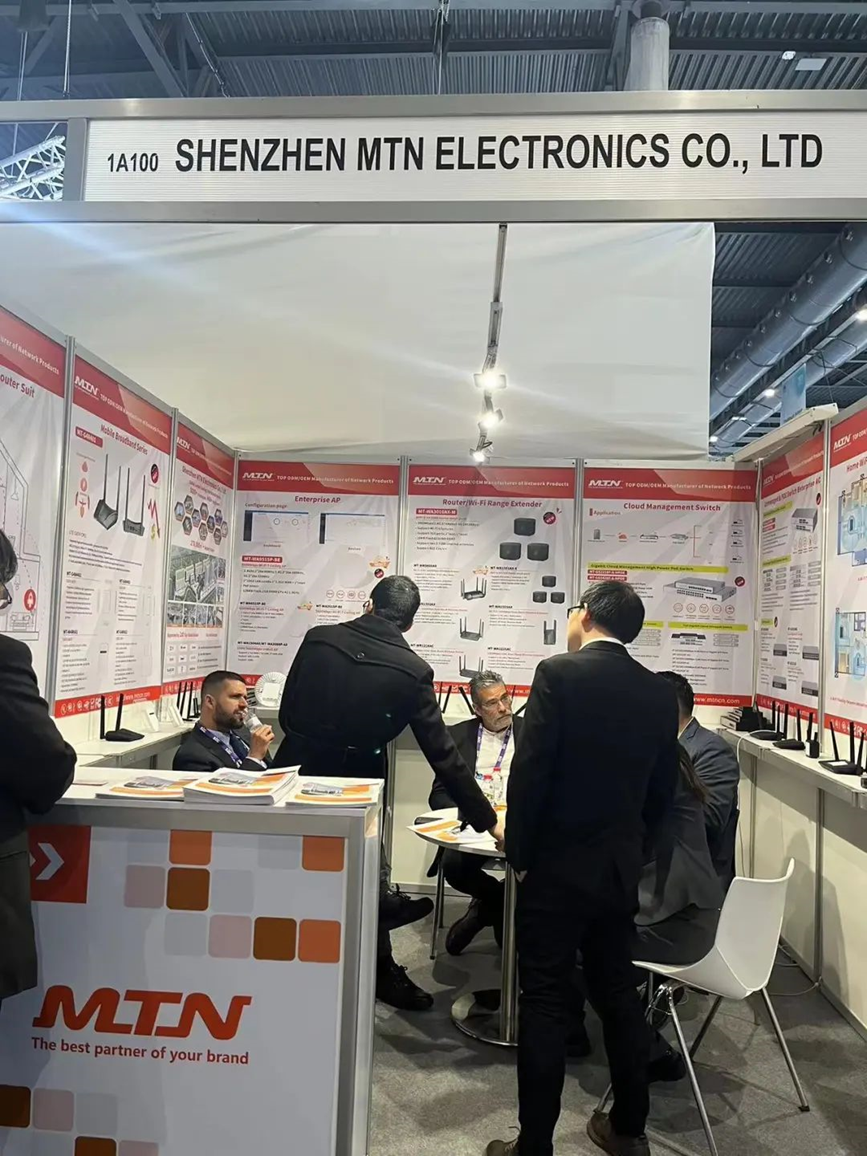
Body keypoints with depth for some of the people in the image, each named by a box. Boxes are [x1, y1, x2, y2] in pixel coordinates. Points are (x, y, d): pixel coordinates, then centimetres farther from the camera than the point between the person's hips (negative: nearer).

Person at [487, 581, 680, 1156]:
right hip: (620, 868, 6)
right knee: (619, 993, 19)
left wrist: (520, 855, -5)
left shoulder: (559, 673, -14)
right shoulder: (661, 693, 3)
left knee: (546, 1003, 5)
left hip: (557, 866, -5)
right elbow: (663, 790, 8)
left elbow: (530, 773, -17)